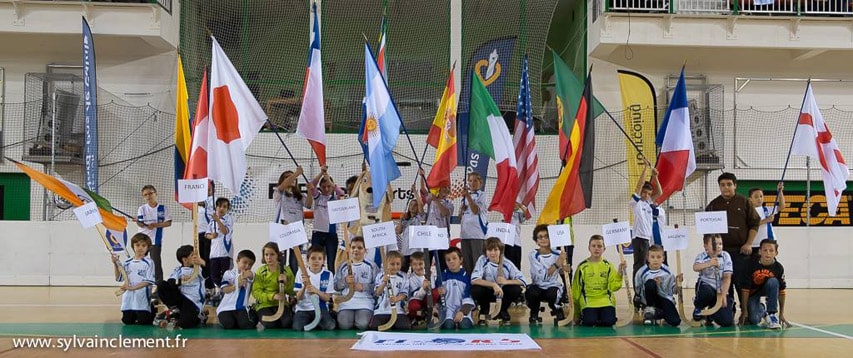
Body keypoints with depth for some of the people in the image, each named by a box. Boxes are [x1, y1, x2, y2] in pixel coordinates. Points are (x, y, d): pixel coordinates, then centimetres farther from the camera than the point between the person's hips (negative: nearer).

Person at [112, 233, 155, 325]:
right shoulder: (127, 263, 7)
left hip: (142, 301, -4)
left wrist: (133, 287, -21)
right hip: (128, 301, 4)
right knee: (127, 322, 8)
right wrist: (115, 264, -2)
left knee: (144, 323, -4)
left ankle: (152, 312, 26)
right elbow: (119, 278, 9)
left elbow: (148, 281, -13)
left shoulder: (148, 263, -7)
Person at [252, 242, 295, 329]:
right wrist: (273, 296, -22)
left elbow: (291, 292, 5)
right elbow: (255, 292, -7)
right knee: (271, 325, -30)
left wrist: (286, 282, -16)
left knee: (287, 322, -29)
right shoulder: (260, 272, 2)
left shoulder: (286, 270, 5)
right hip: (264, 304, -1)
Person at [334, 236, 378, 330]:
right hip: (346, 301, 2)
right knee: (344, 325, -24)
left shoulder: (371, 266, 7)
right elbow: (335, 286, 11)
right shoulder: (343, 267, 14)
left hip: (365, 301, -2)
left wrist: (363, 287, -11)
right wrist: (345, 281, -7)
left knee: (362, 324, -27)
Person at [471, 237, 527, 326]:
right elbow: (474, 280, -32)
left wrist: (506, 281, -33)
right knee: (475, 290, -33)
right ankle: (484, 311, 0)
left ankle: (503, 312, 2)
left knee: (516, 289, -27)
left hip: (502, 292, 1)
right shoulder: (482, 260, -20)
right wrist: (493, 284, -41)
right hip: (487, 292, -1)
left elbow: (523, 281, -19)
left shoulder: (507, 264, -16)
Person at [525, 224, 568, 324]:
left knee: (551, 294, -34)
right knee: (531, 293, -34)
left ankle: (557, 309, 4)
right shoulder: (533, 255, -12)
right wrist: (557, 264, -33)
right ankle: (534, 314, 0)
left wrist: (564, 268, -27)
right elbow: (543, 276, -22)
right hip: (538, 286, -1)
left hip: (553, 286, 1)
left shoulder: (557, 255, -4)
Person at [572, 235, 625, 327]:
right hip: (588, 301, -1)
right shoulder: (582, 267, 4)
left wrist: (619, 272, -14)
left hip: (606, 301, 1)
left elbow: (613, 287, 1)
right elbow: (576, 289, 9)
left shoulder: (608, 266, 9)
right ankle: (582, 316, 8)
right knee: (589, 321, -27)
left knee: (609, 321, -25)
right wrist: (575, 313, 10)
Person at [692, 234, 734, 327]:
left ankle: (711, 314, 24)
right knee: (707, 292, -41)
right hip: (706, 286, -2)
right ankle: (698, 308, -3)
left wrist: (723, 295, -17)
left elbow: (727, 277, -7)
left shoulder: (726, 256, -3)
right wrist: (708, 264, -50)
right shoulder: (702, 256, -8)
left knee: (726, 321, -15)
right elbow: (695, 267, -31)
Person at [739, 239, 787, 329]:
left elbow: (781, 291, -12)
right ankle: (761, 310, 17)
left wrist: (781, 314, -12)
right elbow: (745, 289, -20)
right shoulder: (752, 264, -22)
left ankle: (772, 315, -19)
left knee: (773, 281, -31)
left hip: (767, 290, 2)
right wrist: (744, 311, -21)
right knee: (754, 320, -22)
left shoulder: (778, 268, -18)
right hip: (753, 293, -2)